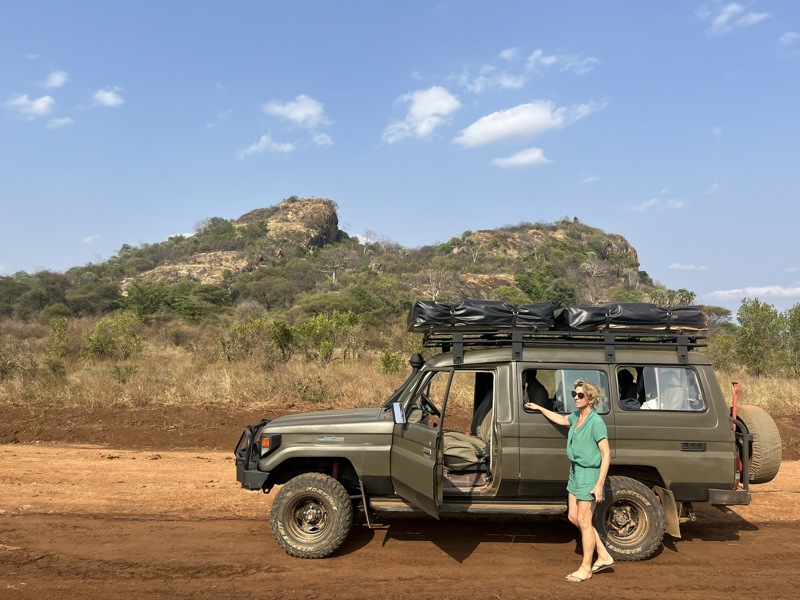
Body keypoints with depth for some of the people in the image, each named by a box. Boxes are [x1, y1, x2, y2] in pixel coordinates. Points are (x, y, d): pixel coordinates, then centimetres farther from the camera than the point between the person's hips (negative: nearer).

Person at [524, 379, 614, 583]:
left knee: (584, 522, 2)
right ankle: (603, 556, 27)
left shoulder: (596, 422, -20)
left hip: (589, 474, -9)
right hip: (575, 472, 9)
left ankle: (585, 569, 17)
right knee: (574, 517, 14)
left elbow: (606, 454, -20)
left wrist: (599, 484, -23)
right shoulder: (576, 416, 4)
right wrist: (539, 408, 31)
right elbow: (561, 419, 27)